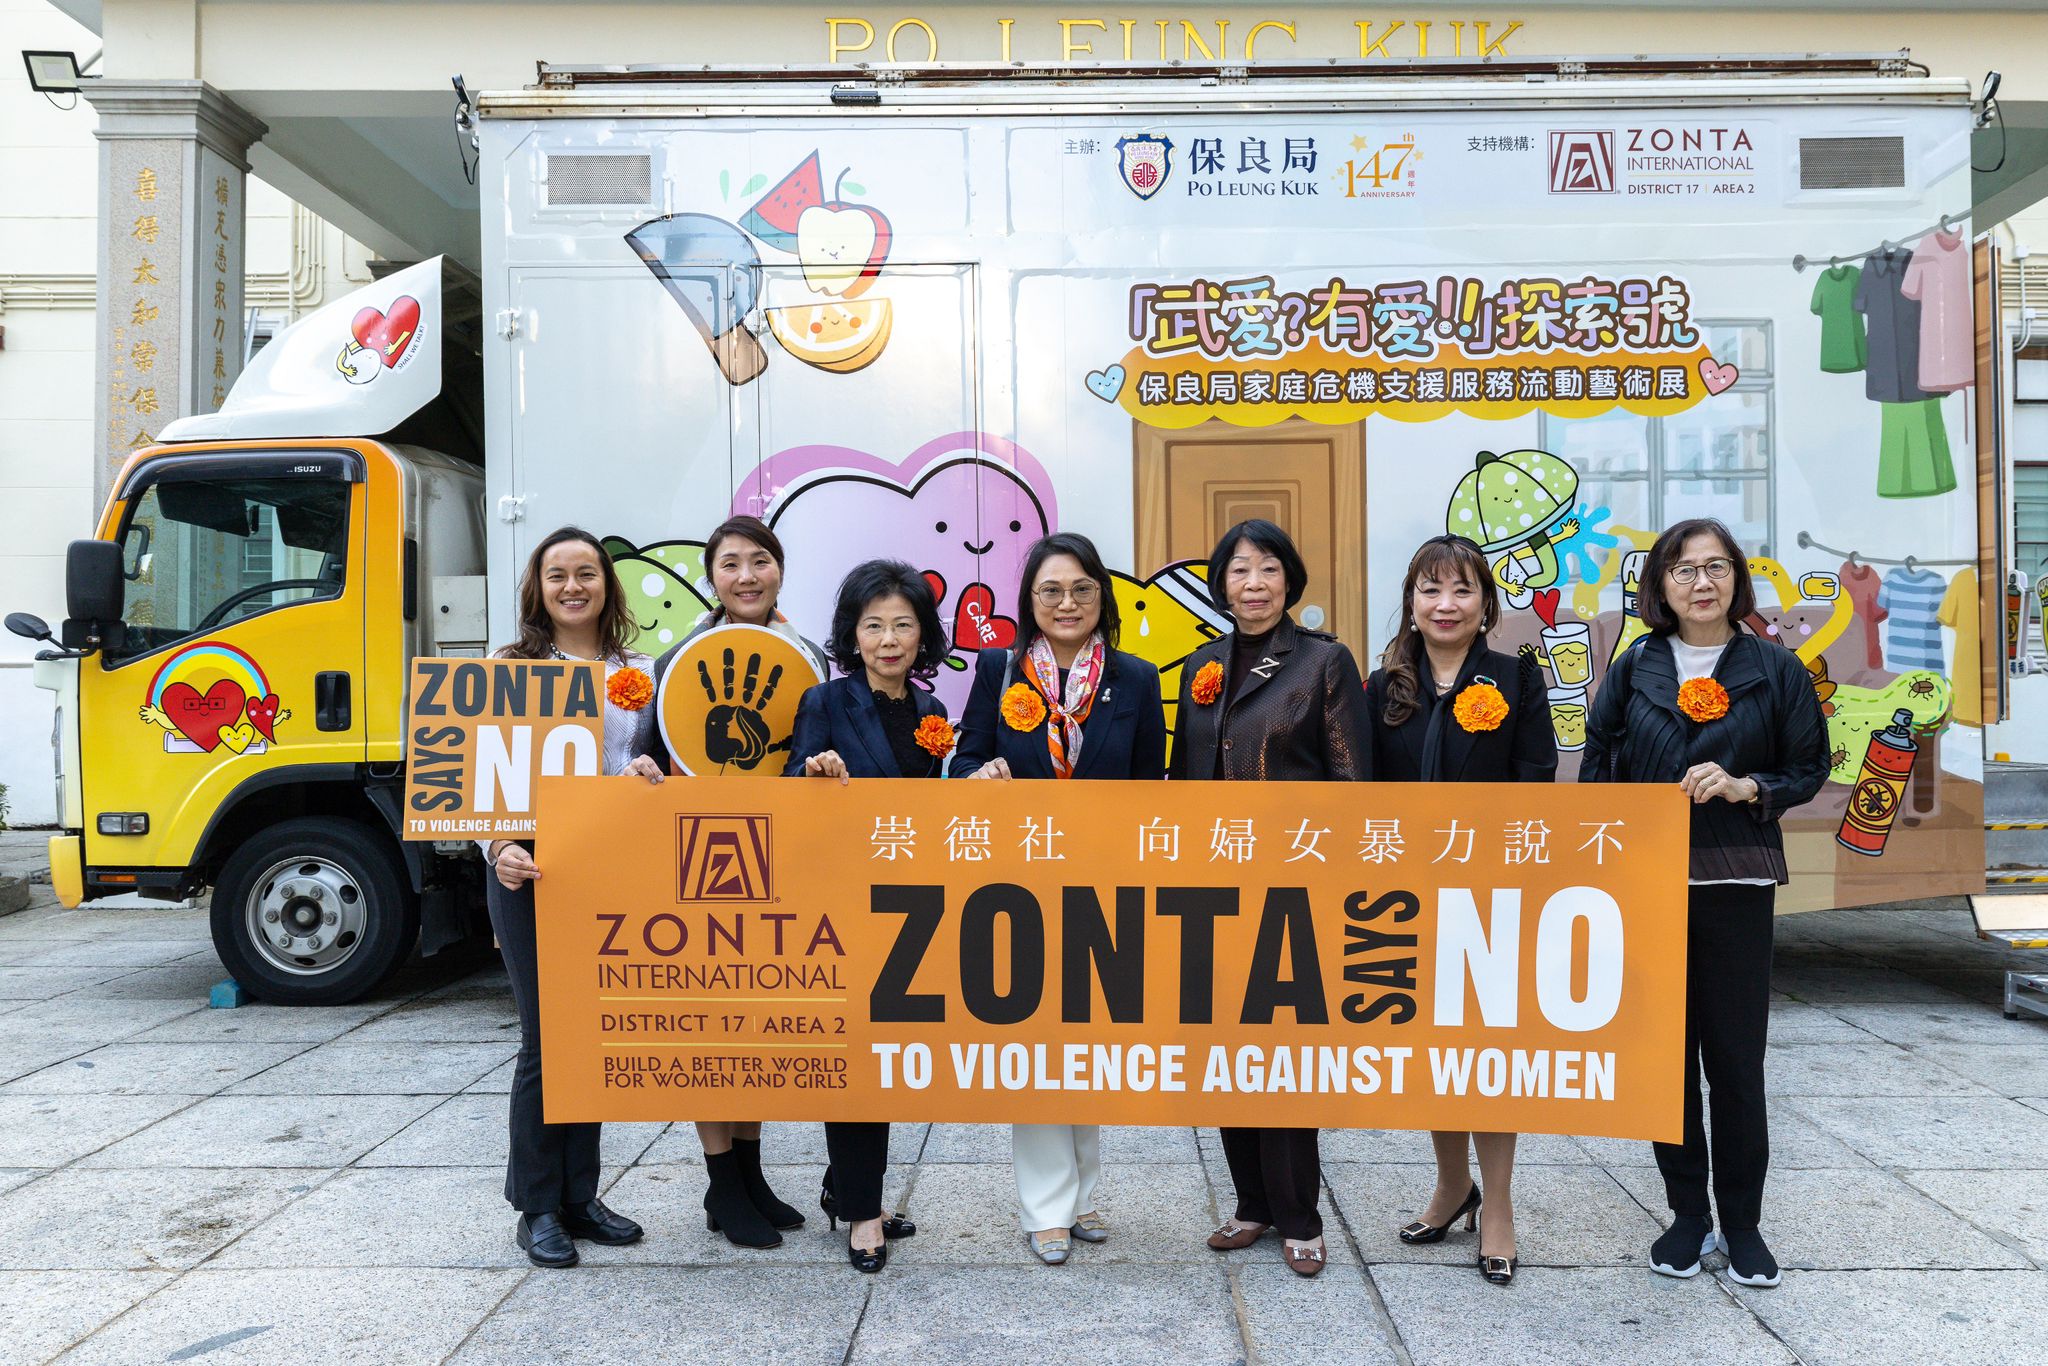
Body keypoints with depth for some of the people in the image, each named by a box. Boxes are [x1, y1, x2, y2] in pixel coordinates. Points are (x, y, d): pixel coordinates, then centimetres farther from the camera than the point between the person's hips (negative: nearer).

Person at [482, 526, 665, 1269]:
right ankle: (538, 1207, 15)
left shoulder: (637, 675, 11)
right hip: (532, 871, -4)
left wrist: (653, 776, -11)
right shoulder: (513, 667, 1)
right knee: (546, 1040, 0)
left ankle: (579, 1196, 24)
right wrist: (500, 846, -21)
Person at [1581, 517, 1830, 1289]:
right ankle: (1687, 1213, 22)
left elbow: (1809, 770, 3)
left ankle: (1741, 1222, 20)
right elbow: (1597, 770, 4)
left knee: (1736, 1059, 3)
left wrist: (1744, 786, -15)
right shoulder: (1635, 668, 4)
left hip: (1735, 883, -1)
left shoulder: (1774, 670, 2)